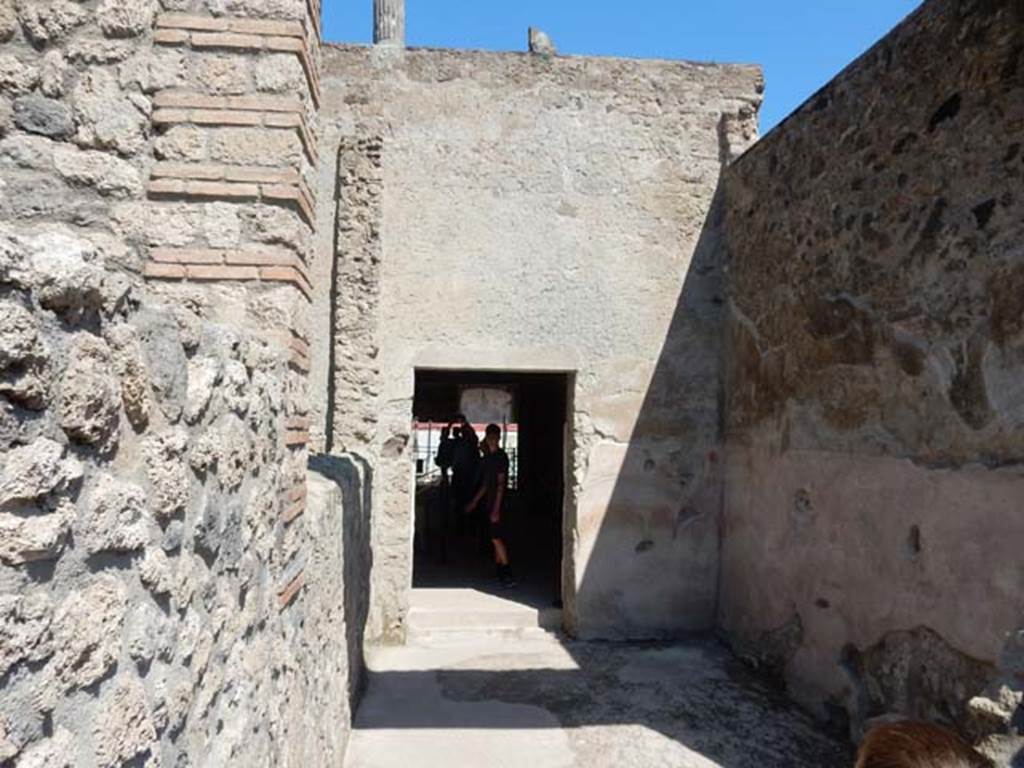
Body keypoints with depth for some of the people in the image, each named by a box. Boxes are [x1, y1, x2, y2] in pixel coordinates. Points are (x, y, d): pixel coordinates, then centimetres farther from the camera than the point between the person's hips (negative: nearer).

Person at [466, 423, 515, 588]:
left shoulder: (501, 457, -11)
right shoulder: (488, 458, 14)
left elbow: (501, 484, -16)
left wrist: (496, 508, -19)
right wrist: (474, 501, 22)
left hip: (498, 504, -8)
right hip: (490, 503, 8)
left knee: (497, 538, -10)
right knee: (497, 539, 11)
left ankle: (507, 573, -7)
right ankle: (500, 571, 17)